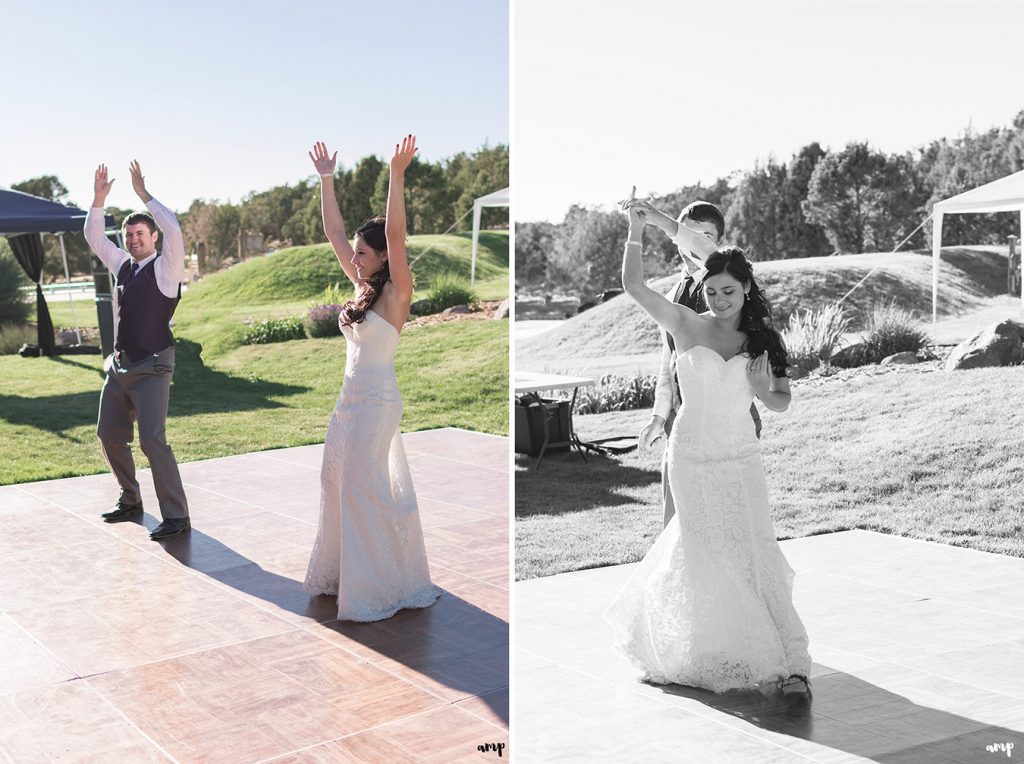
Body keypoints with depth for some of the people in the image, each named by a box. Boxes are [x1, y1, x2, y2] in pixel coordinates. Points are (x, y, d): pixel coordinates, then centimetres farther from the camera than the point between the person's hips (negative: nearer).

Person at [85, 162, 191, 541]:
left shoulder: (165, 266, -7)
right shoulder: (122, 264, 13)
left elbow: (173, 230, -23)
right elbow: (94, 237, 18)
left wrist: (143, 193, -18)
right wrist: (99, 199, 4)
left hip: (151, 368, -8)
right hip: (120, 365, 8)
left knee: (152, 439, -16)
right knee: (108, 434, 13)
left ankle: (176, 516, -10)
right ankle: (130, 499, 31)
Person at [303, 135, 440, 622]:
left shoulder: (396, 291, -12)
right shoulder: (363, 286, 9)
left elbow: (395, 235, -26)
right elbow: (333, 232, 13)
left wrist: (397, 174, -31)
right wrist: (326, 179, 10)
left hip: (376, 401, -9)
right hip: (351, 397, 9)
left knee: (365, 489, -6)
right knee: (338, 482, 13)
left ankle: (379, 588, 2)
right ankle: (341, 573, 26)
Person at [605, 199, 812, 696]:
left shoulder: (763, 339, 2)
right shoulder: (687, 326, -4)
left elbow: (782, 403, 6)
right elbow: (633, 286, -10)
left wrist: (761, 390, -16)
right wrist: (636, 231, -17)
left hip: (741, 460, 1)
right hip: (691, 459, -1)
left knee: (757, 555, -6)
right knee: (707, 558, 7)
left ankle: (790, 664, -1)